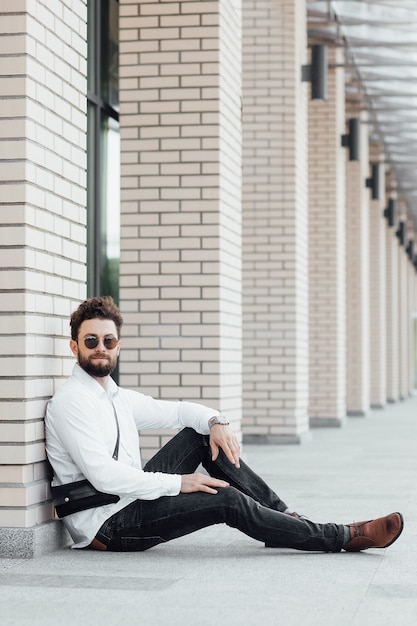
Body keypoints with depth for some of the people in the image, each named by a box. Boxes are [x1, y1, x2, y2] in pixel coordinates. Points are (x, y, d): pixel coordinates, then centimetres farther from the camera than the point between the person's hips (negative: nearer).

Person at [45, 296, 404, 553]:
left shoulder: (118, 398, 13)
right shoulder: (71, 402, -14)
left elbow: (177, 411, 21)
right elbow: (104, 476, -23)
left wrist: (215, 421, -2)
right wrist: (178, 482, -20)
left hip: (129, 503, 9)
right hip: (105, 527, -9)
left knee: (200, 435, 3)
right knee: (227, 500, -17)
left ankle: (281, 515, 3)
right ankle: (344, 538, -6)